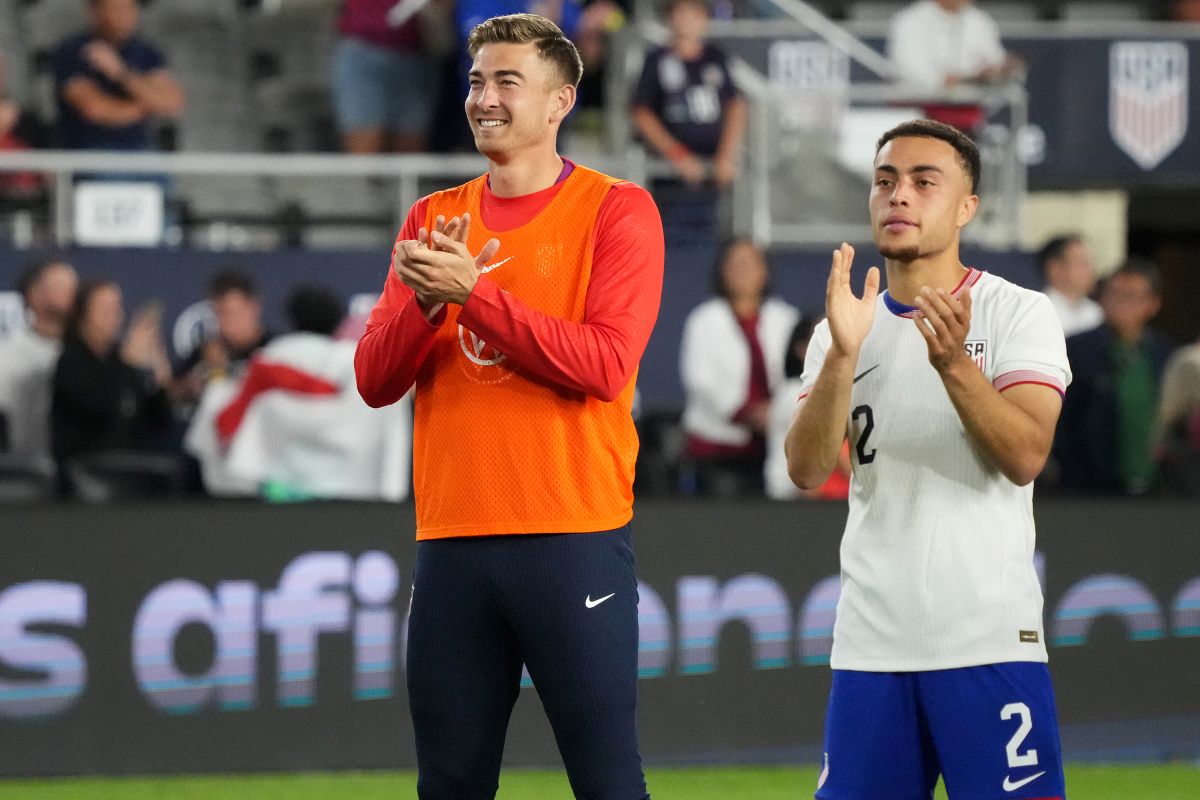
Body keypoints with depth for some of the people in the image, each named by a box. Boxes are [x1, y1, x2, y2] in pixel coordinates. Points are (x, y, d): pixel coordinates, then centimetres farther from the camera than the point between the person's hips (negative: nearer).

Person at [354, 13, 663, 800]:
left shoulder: (616, 210, 0)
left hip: (574, 542, -4)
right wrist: (428, 299, -11)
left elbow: (604, 365, -13)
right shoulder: (435, 219, 14)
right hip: (452, 541, 4)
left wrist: (473, 291, -16)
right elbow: (376, 380, 8)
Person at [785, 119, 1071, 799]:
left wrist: (953, 363, -27)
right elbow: (808, 469, -3)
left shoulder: (1020, 314, 1)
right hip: (869, 643, 4)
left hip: (990, 637, -4)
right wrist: (844, 353, -17)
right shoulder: (844, 327, 11)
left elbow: (1025, 457, -12)